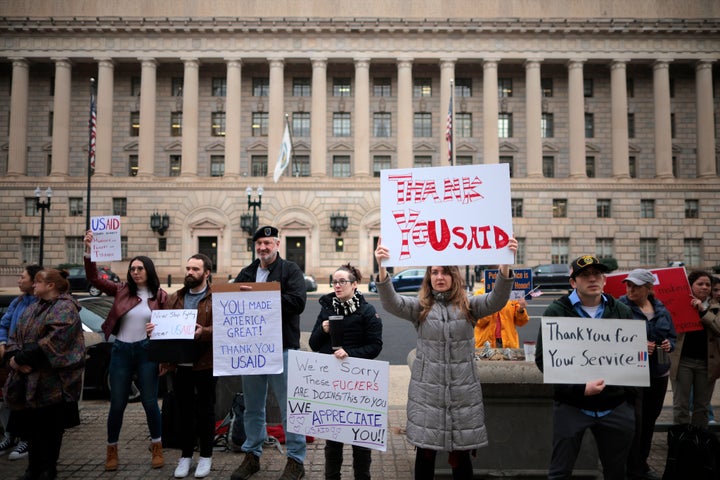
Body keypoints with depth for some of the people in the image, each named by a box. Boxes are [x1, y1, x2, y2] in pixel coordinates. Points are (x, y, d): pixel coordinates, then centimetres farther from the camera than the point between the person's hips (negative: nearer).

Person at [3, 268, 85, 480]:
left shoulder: (64, 309, -12)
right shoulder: (33, 308, 17)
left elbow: (52, 342, -22)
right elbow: (15, 335, 13)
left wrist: (21, 358, -20)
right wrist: (13, 356, -7)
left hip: (52, 381, -8)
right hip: (29, 380, 8)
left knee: (50, 426, 3)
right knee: (31, 423, 14)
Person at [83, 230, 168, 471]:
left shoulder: (160, 296, -1)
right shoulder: (121, 290, 1)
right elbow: (94, 278, -5)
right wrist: (89, 251, -17)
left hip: (146, 352, -1)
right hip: (121, 351, 1)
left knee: (150, 402, 6)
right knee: (117, 404, 9)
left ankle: (157, 449, 22)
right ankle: (112, 451, 26)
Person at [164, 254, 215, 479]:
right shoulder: (174, 298, 11)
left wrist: (204, 332, -31)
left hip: (205, 364, -4)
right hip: (180, 364, 4)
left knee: (205, 411, 8)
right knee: (185, 412, 14)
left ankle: (206, 456, 22)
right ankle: (186, 455, 27)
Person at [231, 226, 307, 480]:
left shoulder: (290, 270, -2)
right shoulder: (246, 273, 13)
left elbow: (297, 302, -17)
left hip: (282, 347, -5)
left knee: (289, 406, 3)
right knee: (253, 406, 15)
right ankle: (252, 455, 30)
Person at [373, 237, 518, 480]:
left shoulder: (468, 306, 4)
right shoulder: (420, 307, 2)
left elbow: (496, 300, -13)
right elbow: (391, 303, -15)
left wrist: (505, 265, -30)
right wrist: (382, 269, -32)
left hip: (463, 391, 1)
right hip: (426, 390, 0)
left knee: (461, 454, 9)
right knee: (425, 453, 7)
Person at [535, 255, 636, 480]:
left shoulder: (622, 312, 7)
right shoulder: (556, 312, -4)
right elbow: (543, 358, -9)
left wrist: (630, 392, 5)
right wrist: (579, 389, -19)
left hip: (616, 406, 3)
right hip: (571, 406, -3)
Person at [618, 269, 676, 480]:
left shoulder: (661, 309, 6)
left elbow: (672, 336, 17)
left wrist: (669, 345, -5)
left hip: (659, 372, 6)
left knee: (650, 420, 17)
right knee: (634, 422, -4)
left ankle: (642, 463, 35)